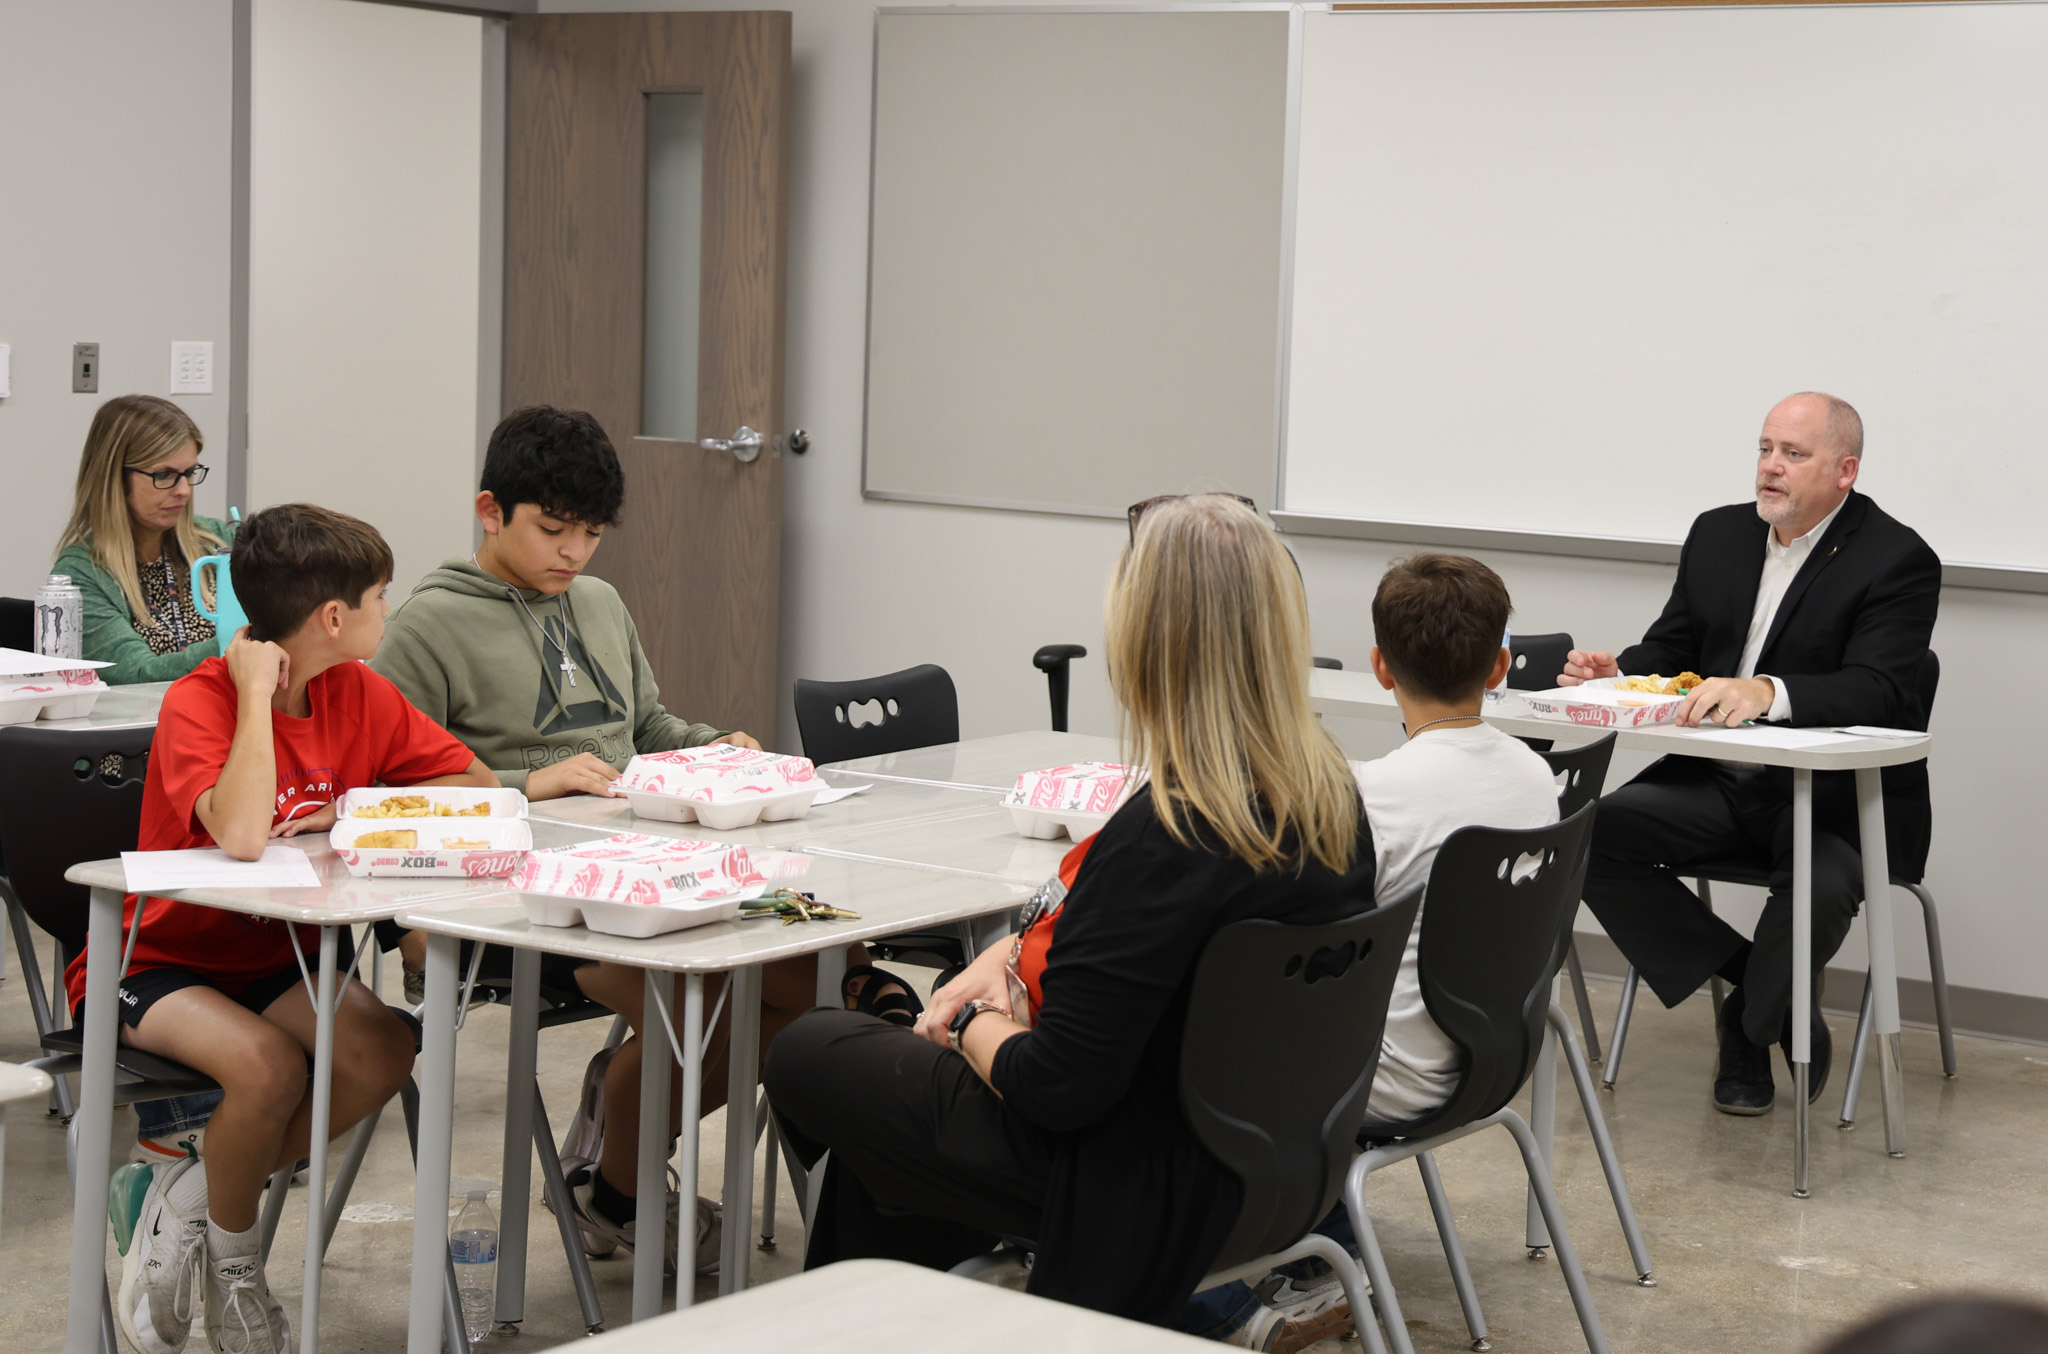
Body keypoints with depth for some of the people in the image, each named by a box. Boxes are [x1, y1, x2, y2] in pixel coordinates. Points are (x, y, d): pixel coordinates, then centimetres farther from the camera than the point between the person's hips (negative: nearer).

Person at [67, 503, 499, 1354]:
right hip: (164, 960, -6)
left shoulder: (360, 696, -3)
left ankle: (191, 1195, -3)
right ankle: (231, 1257, -4)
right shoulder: (198, 702, -22)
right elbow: (241, 837, -40)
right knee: (267, 1065, -34)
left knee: (382, 1055, -23)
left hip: (279, 958, 6)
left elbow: (479, 784, 1)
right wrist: (257, 695, -31)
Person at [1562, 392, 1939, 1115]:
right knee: (1587, 832, -18)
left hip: (1837, 798, -5)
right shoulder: (1719, 534, 11)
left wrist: (1765, 691, -40)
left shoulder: (1899, 559, -9)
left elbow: (1878, 690, -22)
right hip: (1720, 783, 6)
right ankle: (1752, 980, -3)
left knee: (1821, 886, -37)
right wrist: (1617, 671, -9)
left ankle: (1748, 1027, -4)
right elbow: (1670, 649, 16)